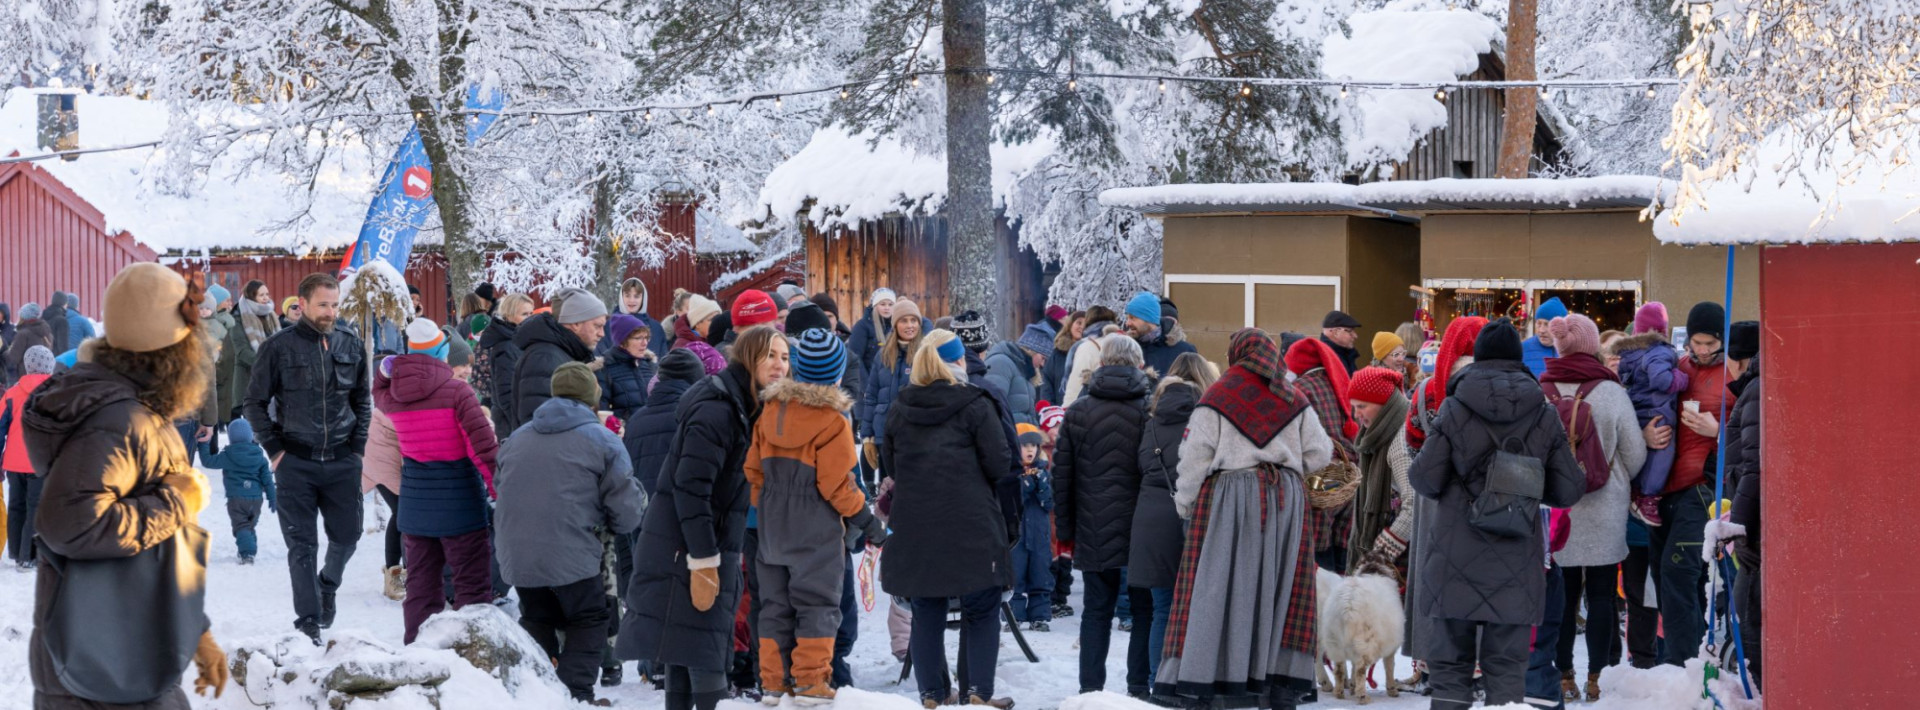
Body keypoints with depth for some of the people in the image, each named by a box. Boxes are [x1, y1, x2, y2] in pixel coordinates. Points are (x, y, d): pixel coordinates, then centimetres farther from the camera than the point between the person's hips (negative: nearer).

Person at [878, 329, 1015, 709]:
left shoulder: (900, 410, 5)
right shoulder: (975, 406, -8)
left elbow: (889, 465, 14)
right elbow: (999, 463, -9)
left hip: (914, 527, 4)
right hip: (971, 525, -4)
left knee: (926, 613, 12)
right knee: (981, 612, 7)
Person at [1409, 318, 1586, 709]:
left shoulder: (1454, 410, -4)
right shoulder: (1544, 415, 0)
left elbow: (1424, 479, -6)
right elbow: (1569, 490, 1)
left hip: (1456, 559, -1)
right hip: (1516, 560, 1)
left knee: (1450, 665, 6)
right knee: (1507, 665, 8)